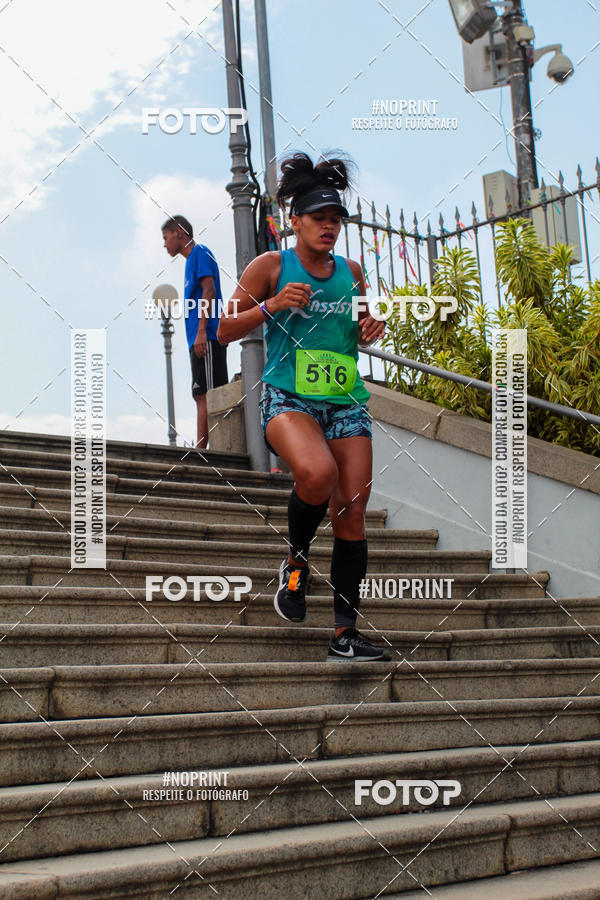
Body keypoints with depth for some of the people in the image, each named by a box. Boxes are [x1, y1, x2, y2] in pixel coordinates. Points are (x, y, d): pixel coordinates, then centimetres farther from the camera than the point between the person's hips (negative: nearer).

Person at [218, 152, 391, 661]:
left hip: (346, 401, 5)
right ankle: (296, 562, -4)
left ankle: (345, 633, 7)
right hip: (288, 397, -4)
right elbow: (225, 332, 2)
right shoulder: (271, 266, 2)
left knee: (353, 509, -3)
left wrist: (371, 329, 4)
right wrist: (272, 305, -12)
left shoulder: (351, 272, 13)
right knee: (317, 472, -34)